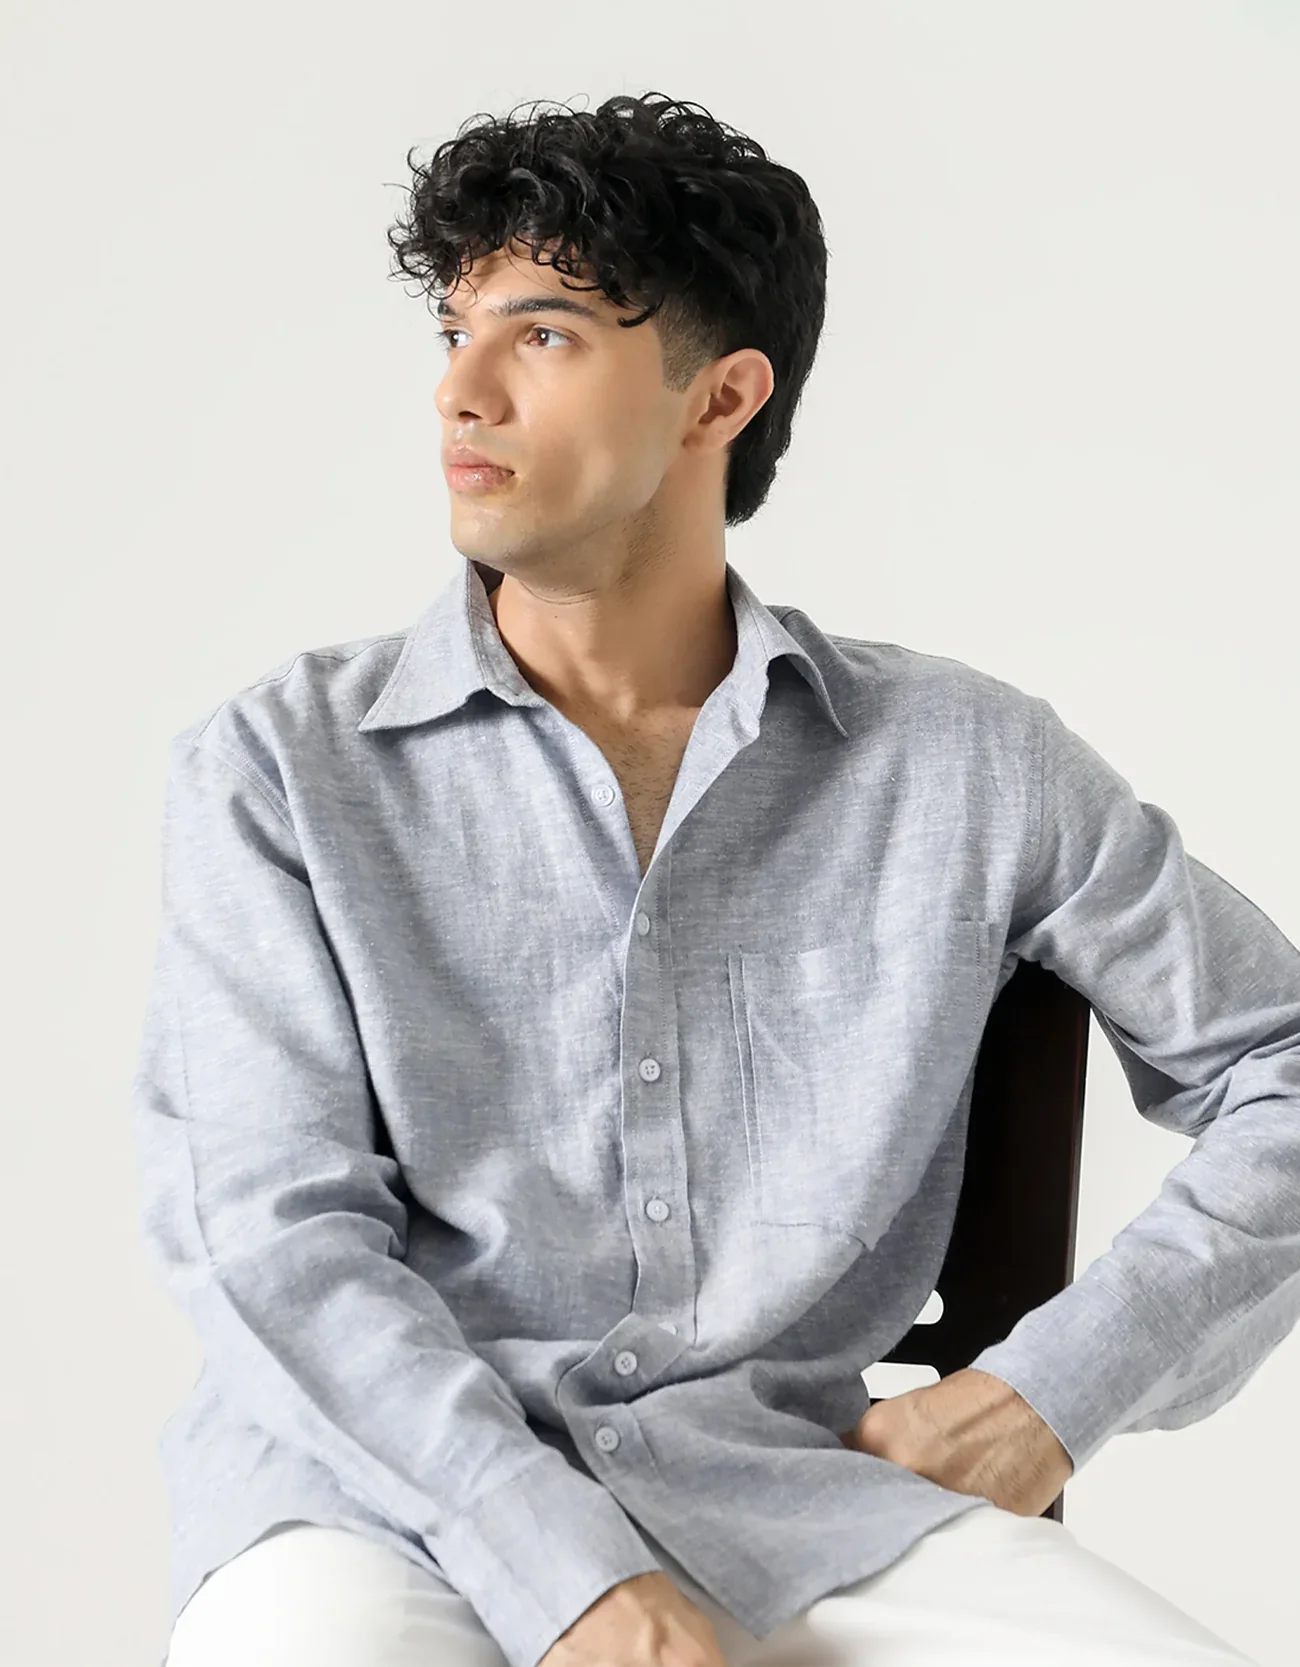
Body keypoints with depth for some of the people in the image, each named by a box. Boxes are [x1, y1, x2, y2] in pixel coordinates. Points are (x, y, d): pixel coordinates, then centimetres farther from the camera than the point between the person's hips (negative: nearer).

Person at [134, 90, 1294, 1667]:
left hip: (781, 1481, 1)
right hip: (385, 1487, -1)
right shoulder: (280, 765, 5)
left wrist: (1062, 1384, -1)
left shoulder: (964, 763, 8)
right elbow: (268, 1226, -4)